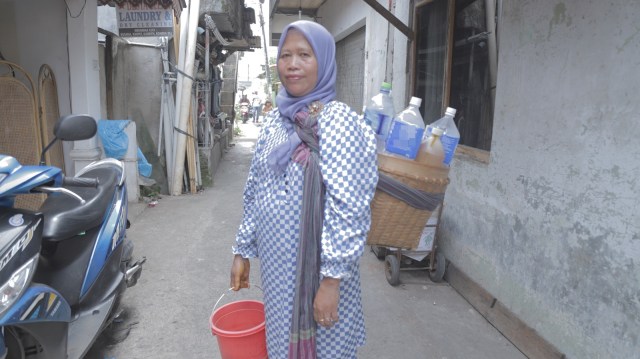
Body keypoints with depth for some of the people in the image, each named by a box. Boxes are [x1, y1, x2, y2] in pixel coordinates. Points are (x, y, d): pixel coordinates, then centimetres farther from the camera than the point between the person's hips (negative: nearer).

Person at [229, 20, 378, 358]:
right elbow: (254, 192, 10)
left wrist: (332, 278, -20)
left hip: (316, 264, -6)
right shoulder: (274, 121, 5)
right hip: (276, 260, 6)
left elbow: (348, 207, -19)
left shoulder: (338, 122, -15)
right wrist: (243, 250, 12)